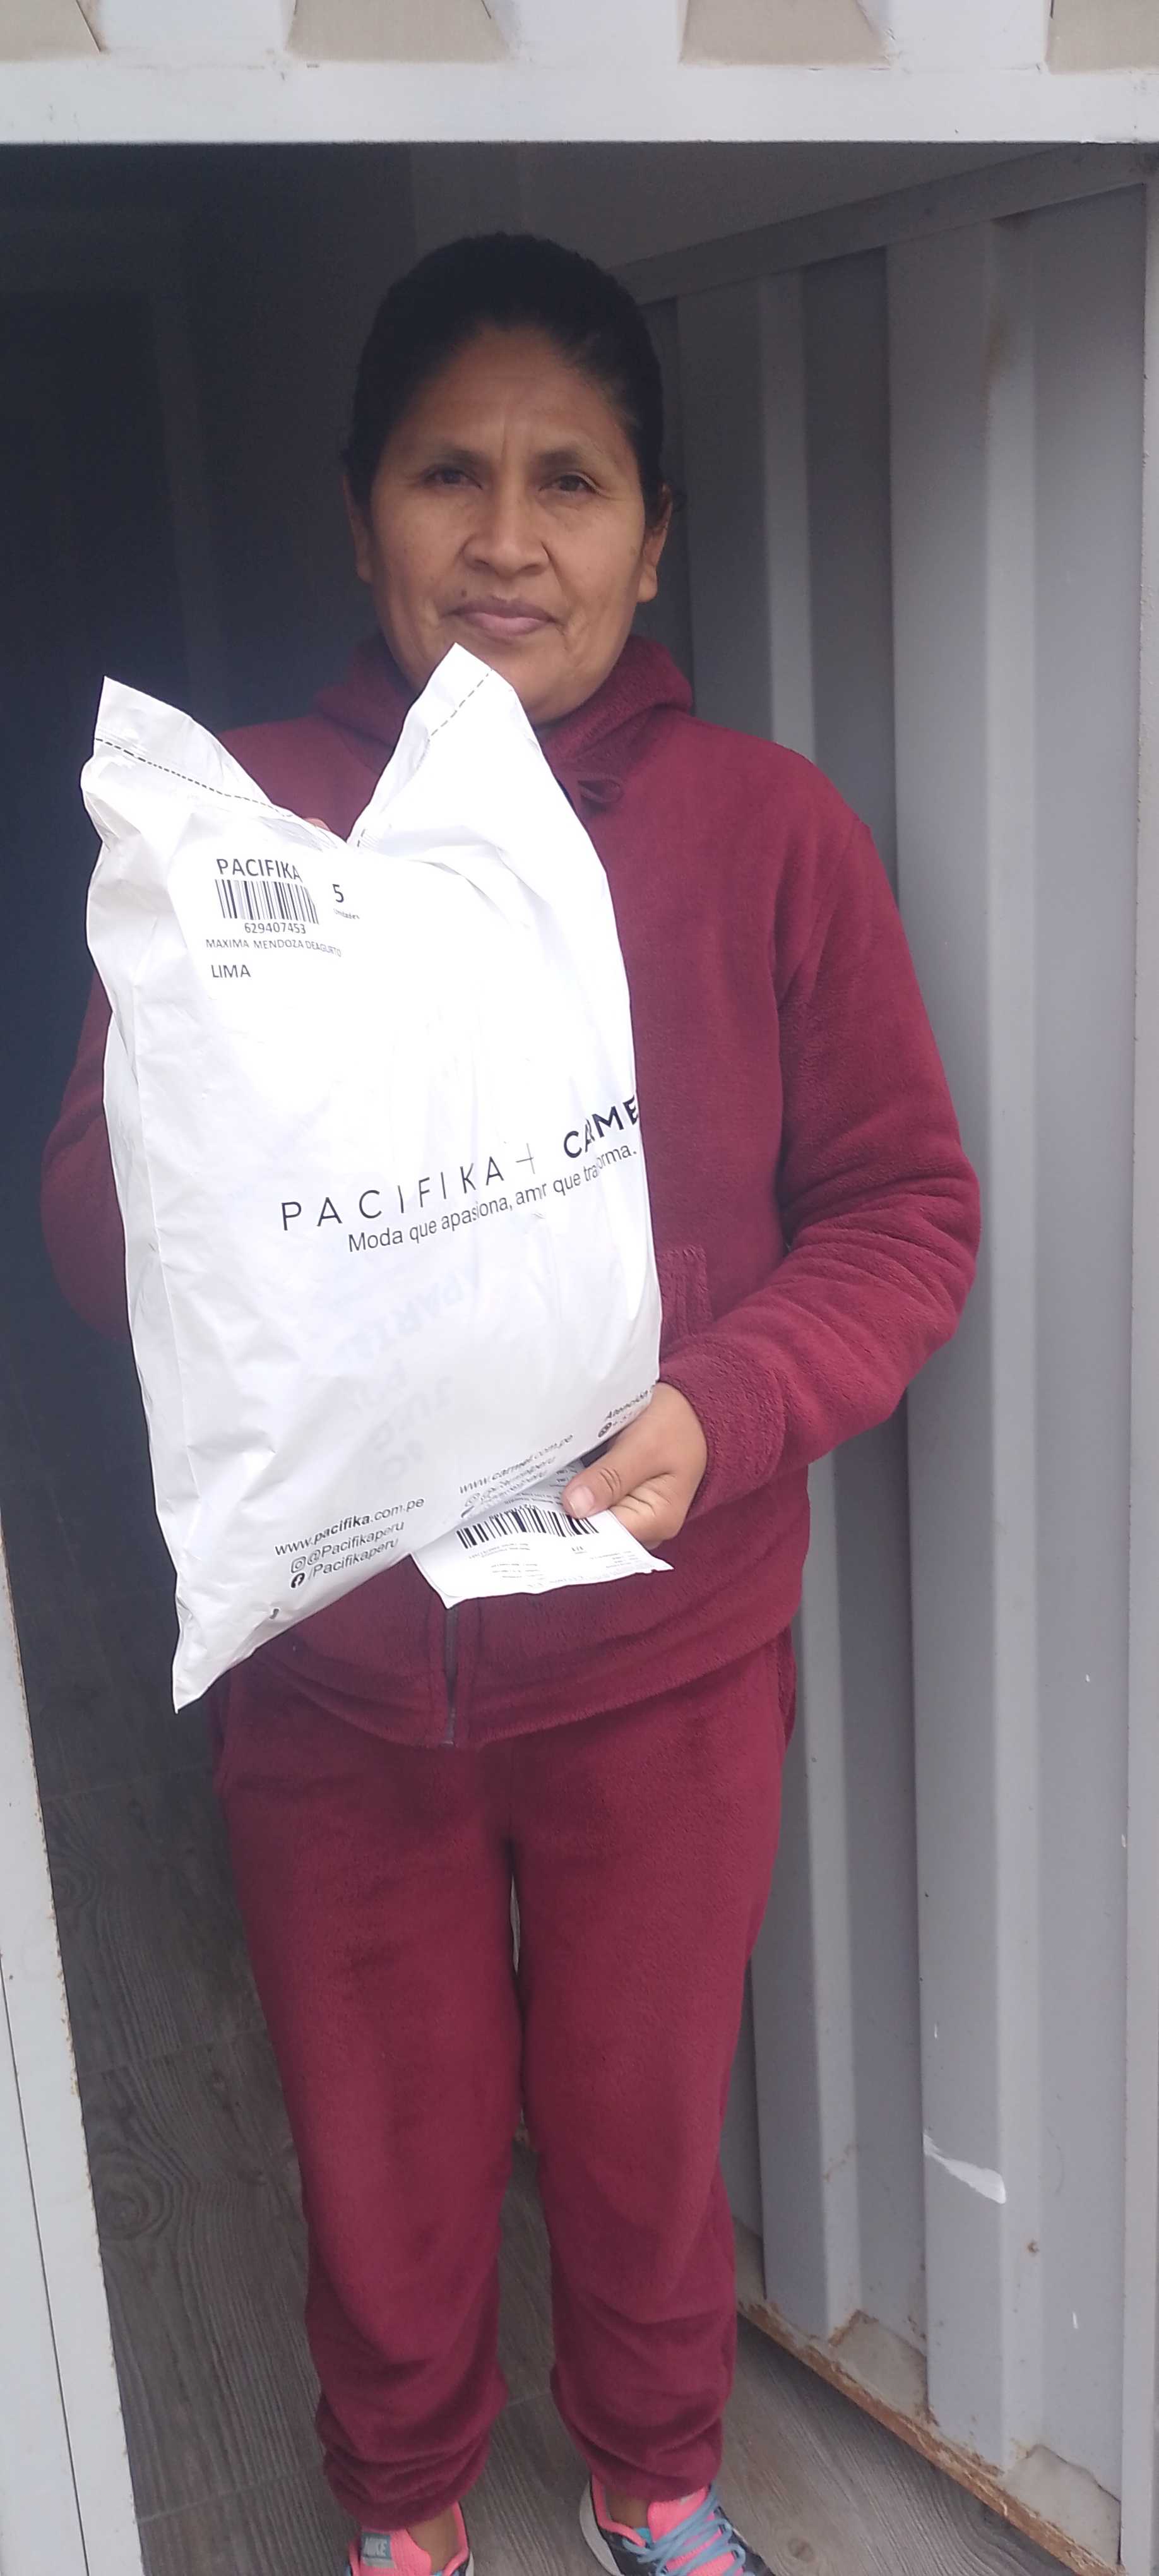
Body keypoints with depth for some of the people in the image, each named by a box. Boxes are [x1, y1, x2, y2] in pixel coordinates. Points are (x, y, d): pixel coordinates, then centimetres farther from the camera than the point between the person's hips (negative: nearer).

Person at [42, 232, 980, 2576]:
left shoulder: (766, 828, -10)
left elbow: (903, 1212, -6)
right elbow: (90, 1233, -5)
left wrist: (722, 1412, -24)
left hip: (663, 1662, 0)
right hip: (328, 1666, 1)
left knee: (645, 2135, 22)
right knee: (388, 2164, 21)